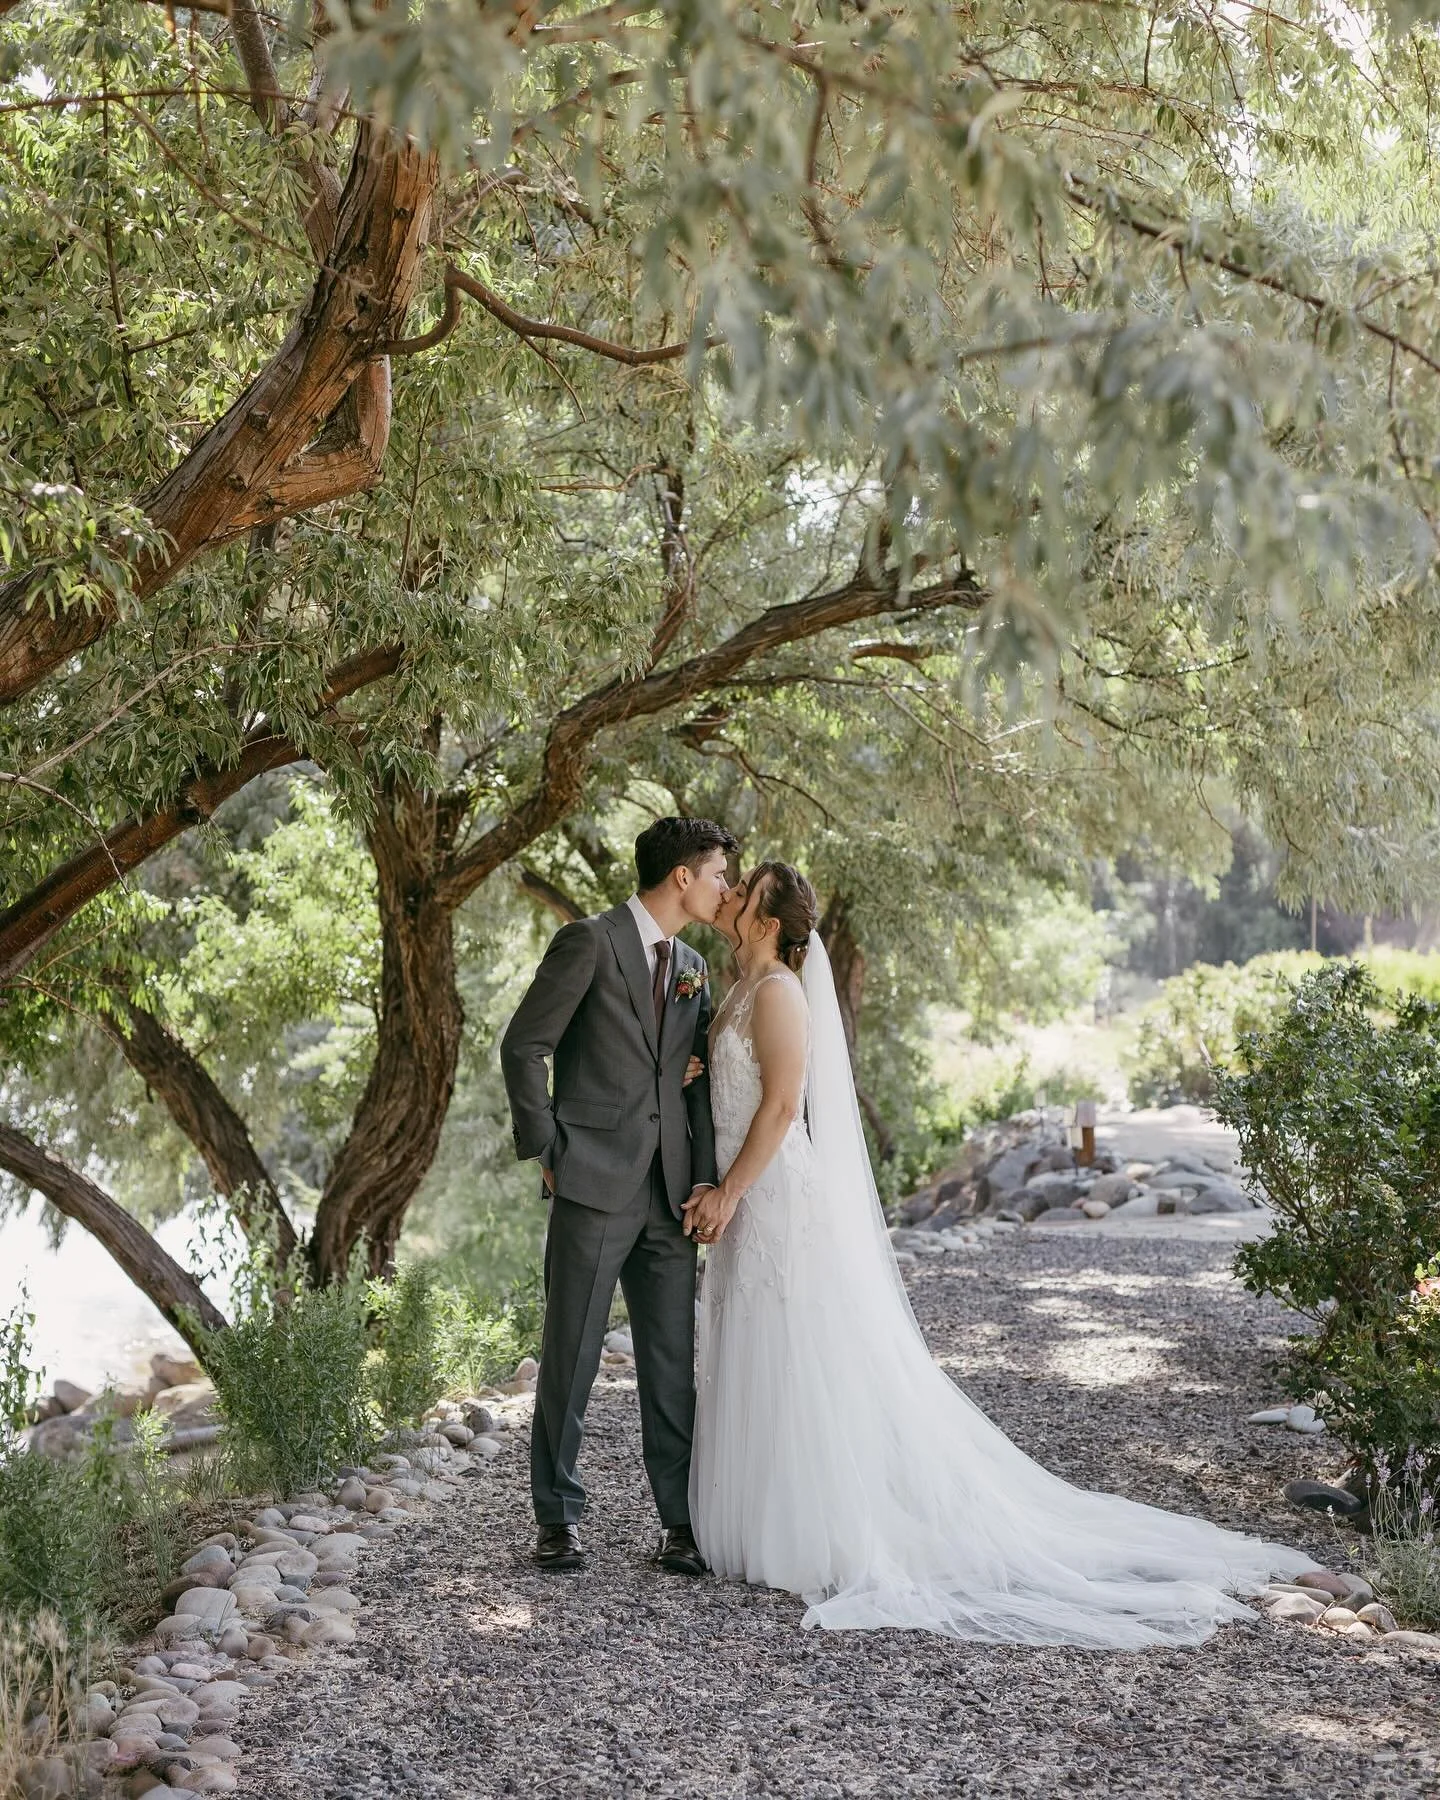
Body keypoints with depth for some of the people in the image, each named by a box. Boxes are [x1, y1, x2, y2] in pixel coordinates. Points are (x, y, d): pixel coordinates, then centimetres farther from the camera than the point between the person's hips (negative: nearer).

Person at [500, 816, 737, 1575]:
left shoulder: (693, 967, 16)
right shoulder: (589, 942, -5)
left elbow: (699, 1077, 16)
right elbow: (523, 1048, -6)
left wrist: (704, 1177, 4)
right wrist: (547, 1151, -7)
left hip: (667, 1196, 6)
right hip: (595, 1186, -6)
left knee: (674, 1363, 5)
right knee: (570, 1357, 2)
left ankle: (681, 1521, 12)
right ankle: (558, 1518, 13)